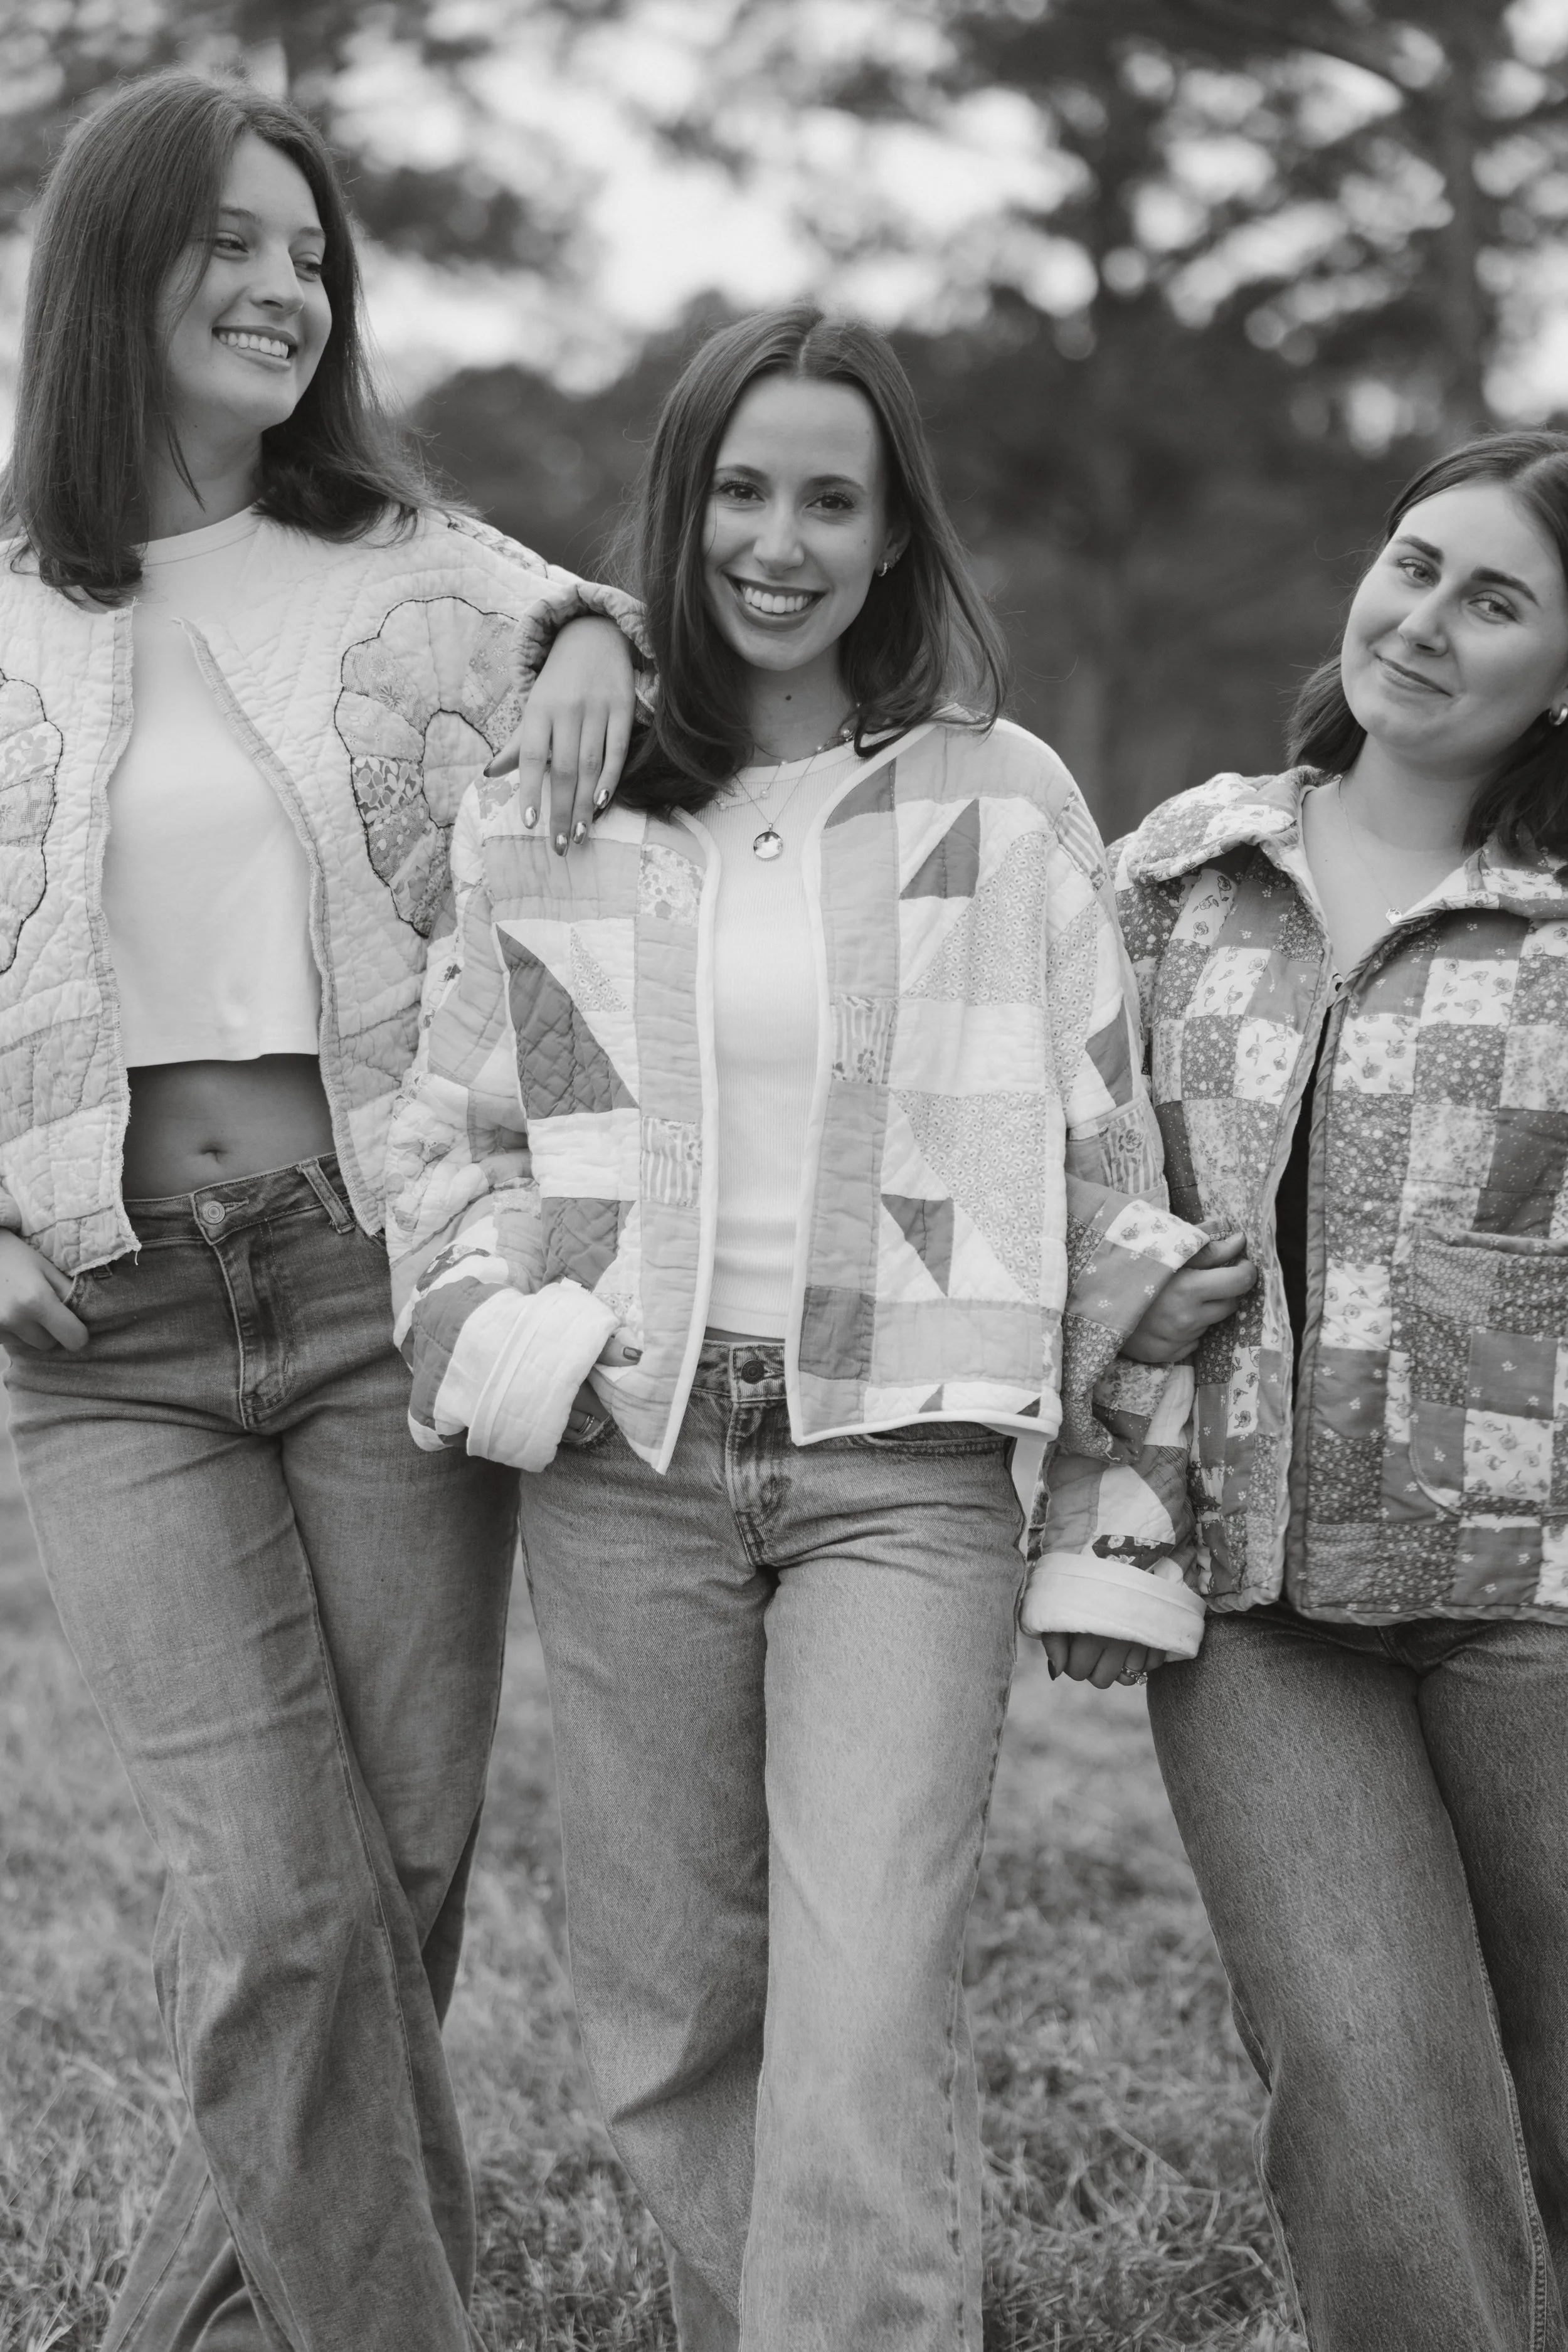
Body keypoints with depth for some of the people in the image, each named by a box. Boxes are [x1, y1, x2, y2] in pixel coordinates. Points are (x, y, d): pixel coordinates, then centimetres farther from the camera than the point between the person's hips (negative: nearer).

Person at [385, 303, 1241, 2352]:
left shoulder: (1005, 804, 4)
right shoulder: (540, 812, 8)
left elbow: (1111, 1157, 8)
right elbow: (449, 1132, 15)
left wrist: (1129, 1490, 6)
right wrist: (489, 1341, -2)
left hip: (905, 1467, -2)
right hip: (625, 1471, 2)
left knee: (866, 2029, -12)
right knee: (671, 2021, 8)